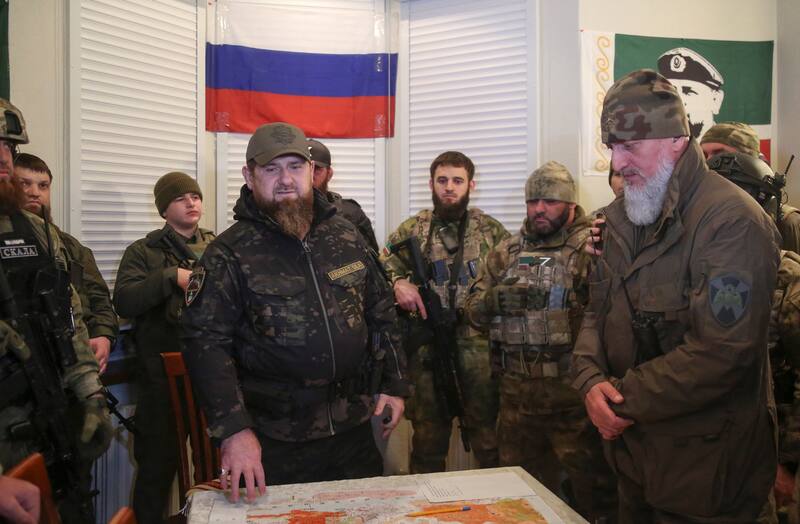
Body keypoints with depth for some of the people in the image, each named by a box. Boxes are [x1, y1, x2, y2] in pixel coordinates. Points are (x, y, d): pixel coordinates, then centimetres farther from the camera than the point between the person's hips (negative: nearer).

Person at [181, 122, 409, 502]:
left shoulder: (346, 235, 5)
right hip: (275, 442, -4)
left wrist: (393, 384, 8)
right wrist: (234, 429, -22)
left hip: (354, 429, 4)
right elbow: (206, 343, -14)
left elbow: (381, 313, 11)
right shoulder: (230, 253, -9)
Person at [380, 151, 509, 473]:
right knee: (427, 438, 14)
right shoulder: (411, 231, 7)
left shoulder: (491, 230, 6)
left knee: (489, 440, 8)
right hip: (427, 350, 1)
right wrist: (397, 282, -13)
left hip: (480, 350, 0)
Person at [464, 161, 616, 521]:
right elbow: (475, 311, 8)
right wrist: (500, 297, -10)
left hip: (575, 392, -4)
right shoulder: (505, 252, 11)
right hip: (516, 393, 5)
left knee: (592, 490, 9)